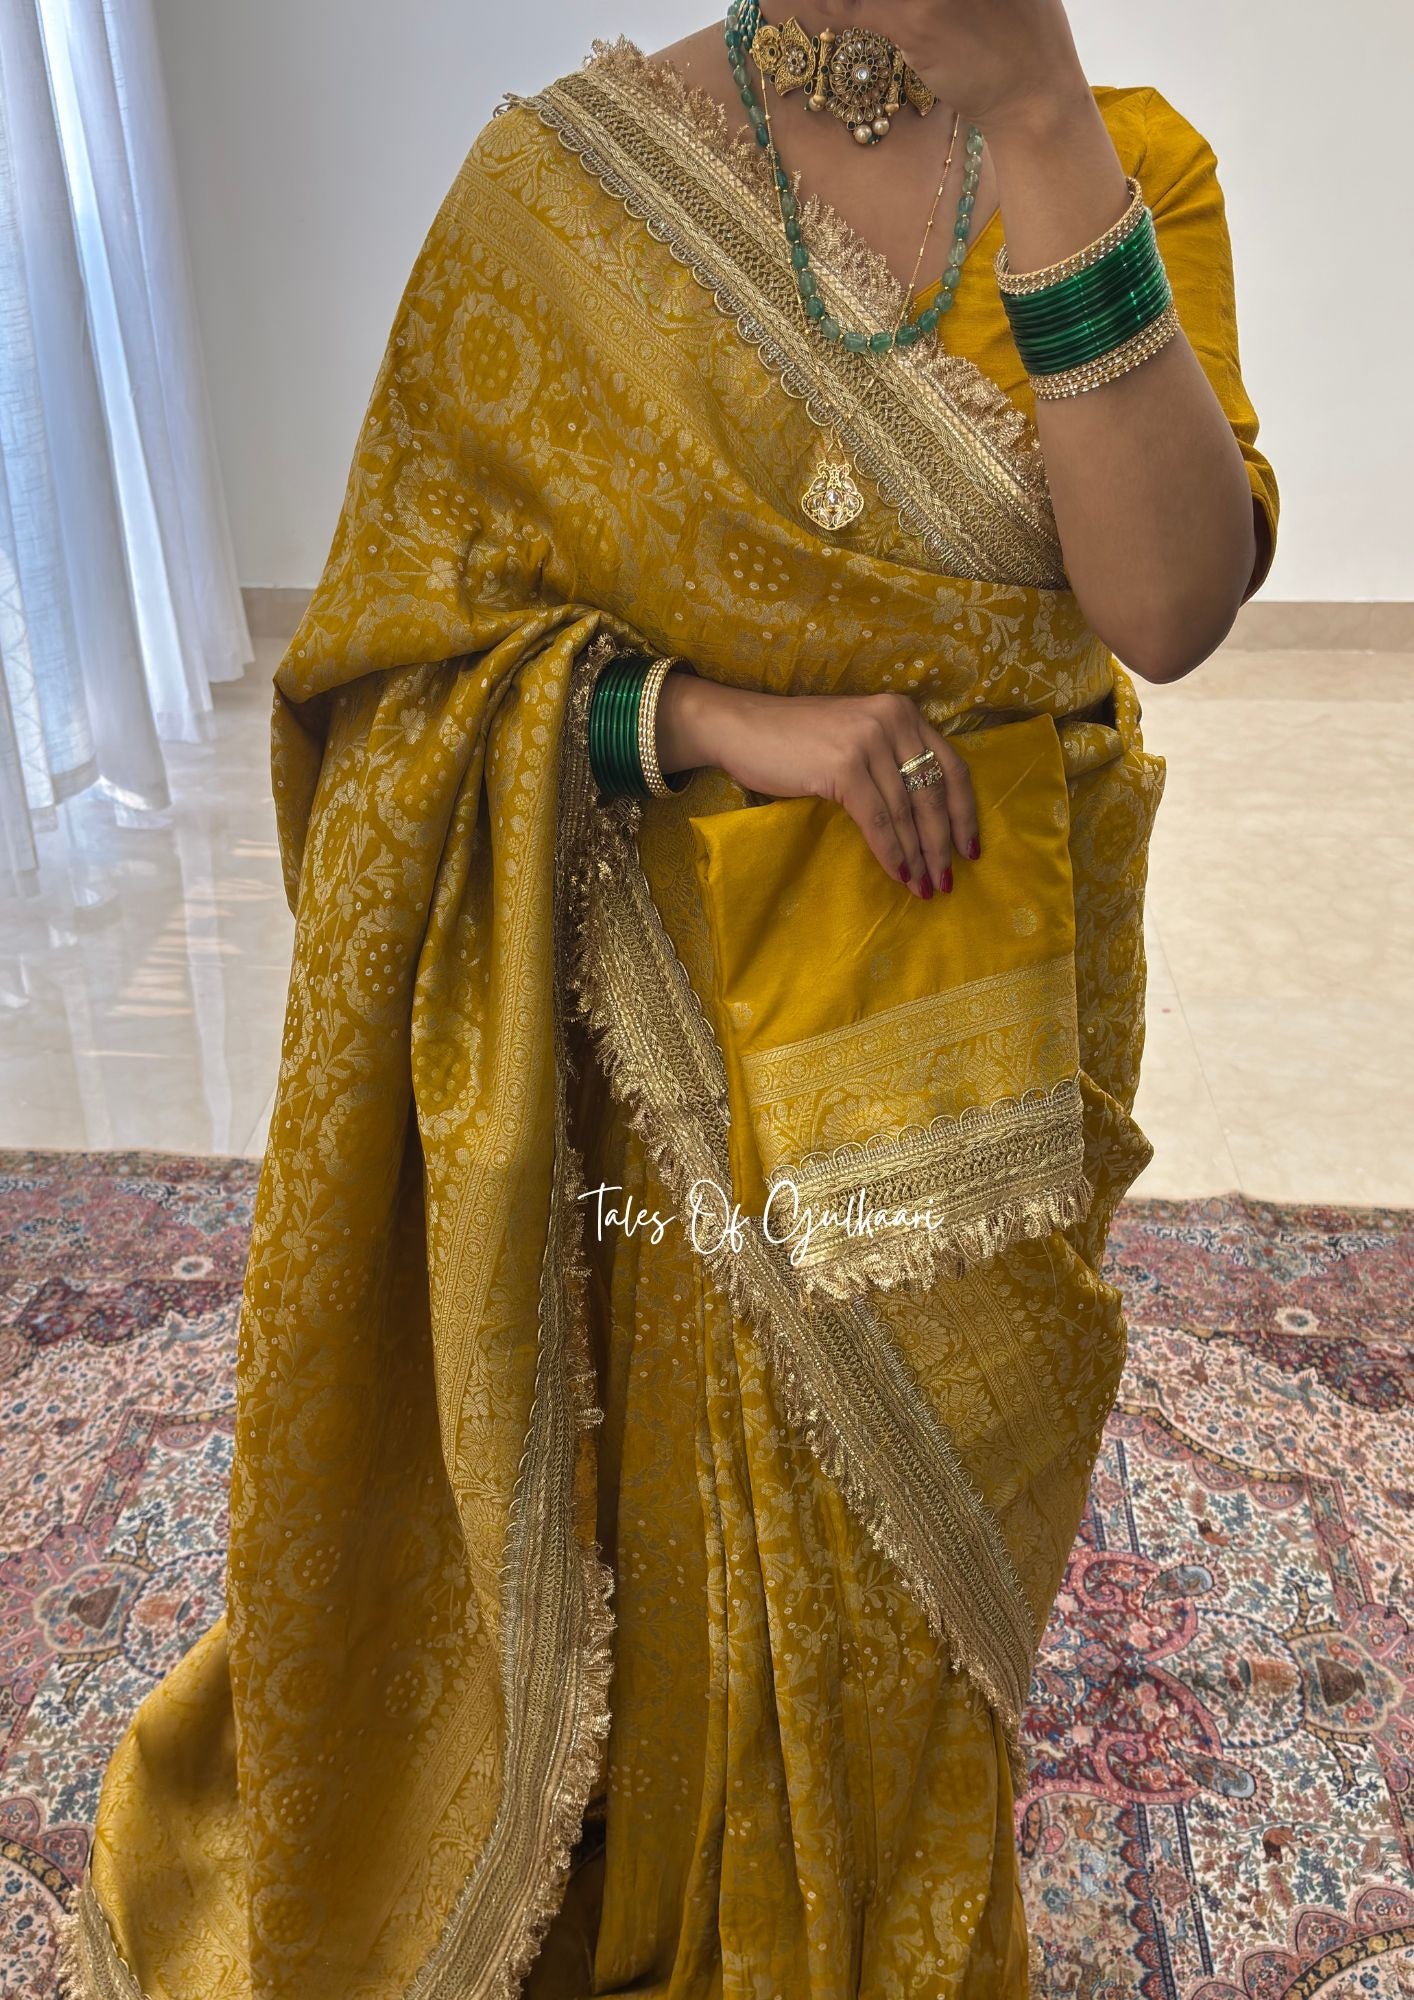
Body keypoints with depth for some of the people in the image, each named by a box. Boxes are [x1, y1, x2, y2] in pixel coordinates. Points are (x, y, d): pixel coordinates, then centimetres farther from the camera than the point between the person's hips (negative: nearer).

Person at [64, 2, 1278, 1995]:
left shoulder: (1130, 163, -1)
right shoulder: (569, 177, -6)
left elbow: (1171, 602, -16)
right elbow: (421, 636, -6)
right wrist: (724, 722, -21)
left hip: (1003, 1005, 3)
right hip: (697, 1027, -2)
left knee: (924, 1552, 22)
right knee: (704, 1515, 18)